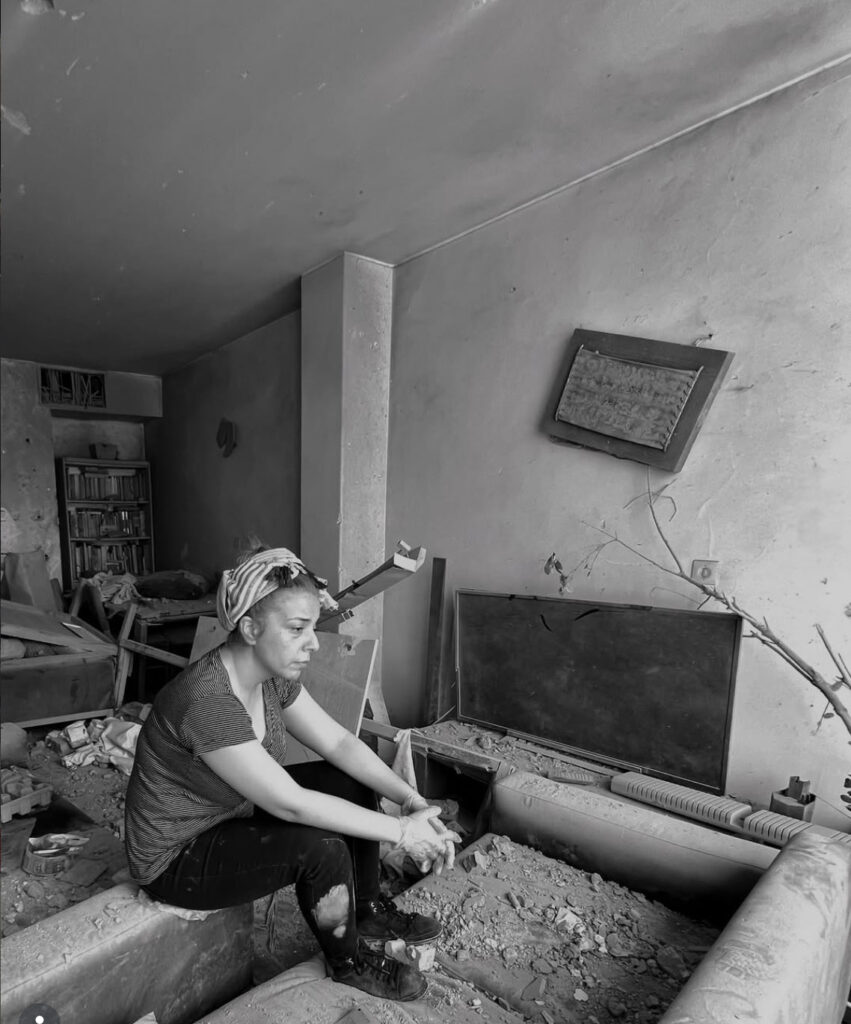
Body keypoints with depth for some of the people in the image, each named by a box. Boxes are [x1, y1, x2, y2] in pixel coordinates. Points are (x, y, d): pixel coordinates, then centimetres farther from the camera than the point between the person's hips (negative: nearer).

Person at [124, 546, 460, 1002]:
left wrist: (413, 801, -18)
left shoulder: (273, 676, -10)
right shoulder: (206, 700, -36)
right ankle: (349, 962, 7)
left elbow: (339, 742, -7)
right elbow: (291, 804, -33)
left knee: (352, 782, 0)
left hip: (234, 813, 8)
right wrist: (401, 832, -26)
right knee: (323, 848, -24)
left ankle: (367, 912, 21)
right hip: (176, 861, -8)